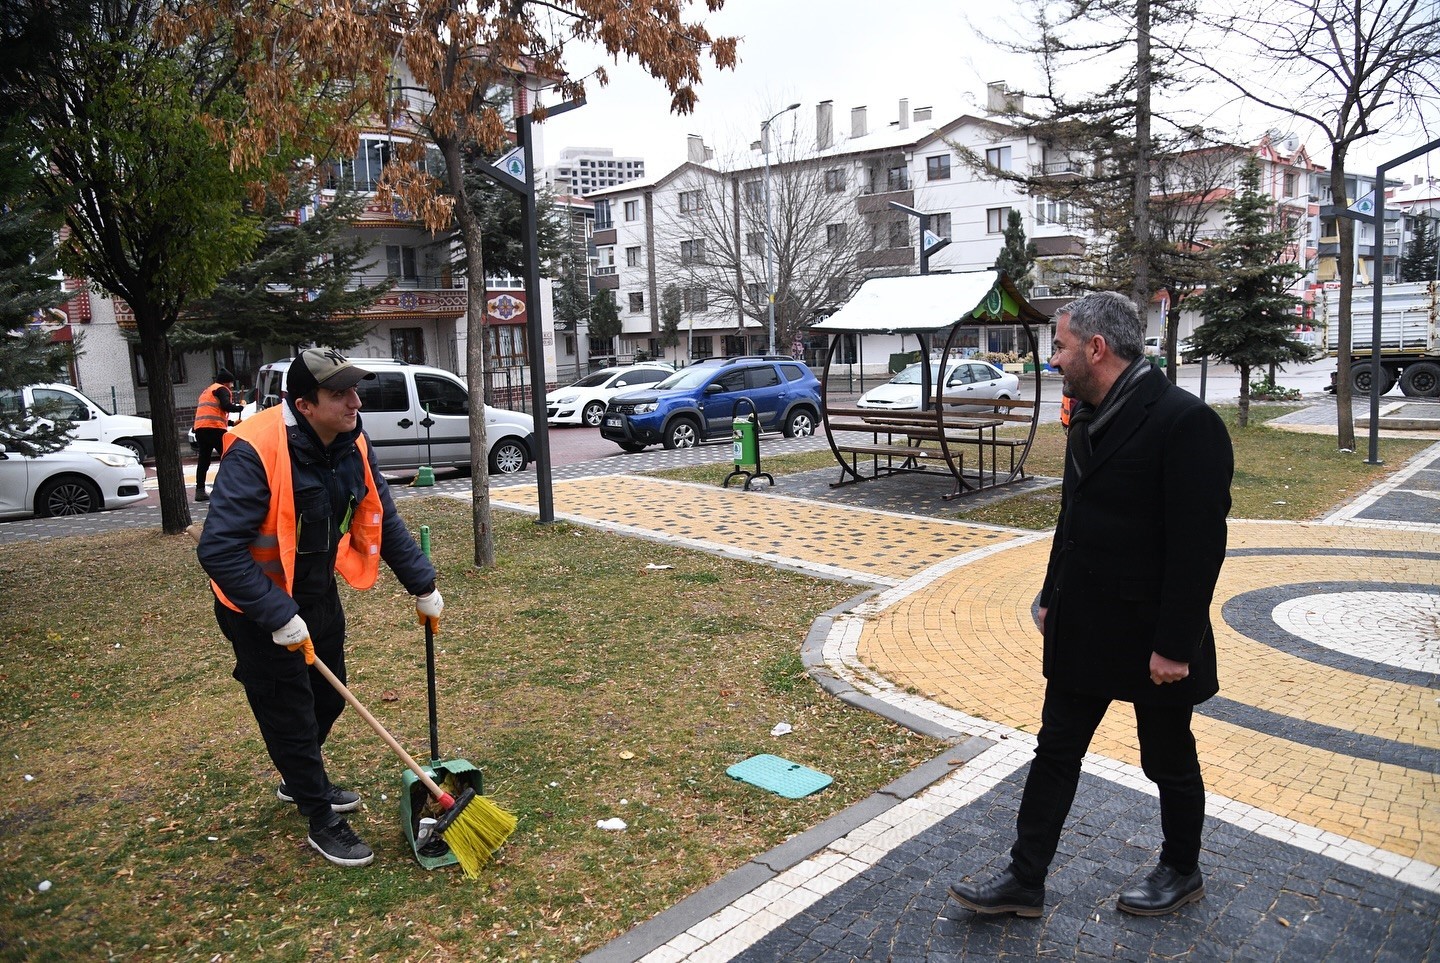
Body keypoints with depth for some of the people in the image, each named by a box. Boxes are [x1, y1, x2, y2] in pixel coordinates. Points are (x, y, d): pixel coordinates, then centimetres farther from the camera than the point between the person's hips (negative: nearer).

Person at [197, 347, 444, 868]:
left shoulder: (352, 444, -9)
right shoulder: (255, 452, -31)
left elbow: (382, 520, 2)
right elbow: (220, 549, -31)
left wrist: (423, 585, 1)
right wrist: (279, 617, -32)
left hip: (318, 590, 7)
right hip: (260, 603, -7)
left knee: (328, 697, 20)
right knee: (289, 709, 3)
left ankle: (299, 781, 47)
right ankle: (321, 820, 22)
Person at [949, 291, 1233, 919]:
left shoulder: (1184, 422, -20)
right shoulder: (1088, 416, 6)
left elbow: (1199, 544, -22)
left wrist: (1175, 644, -20)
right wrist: (1052, 598, 16)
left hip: (1151, 638, -7)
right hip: (1082, 628, 8)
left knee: (1169, 762, 15)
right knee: (1055, 752, 12)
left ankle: (1181, 873, 38)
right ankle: (1024, 881, 22)